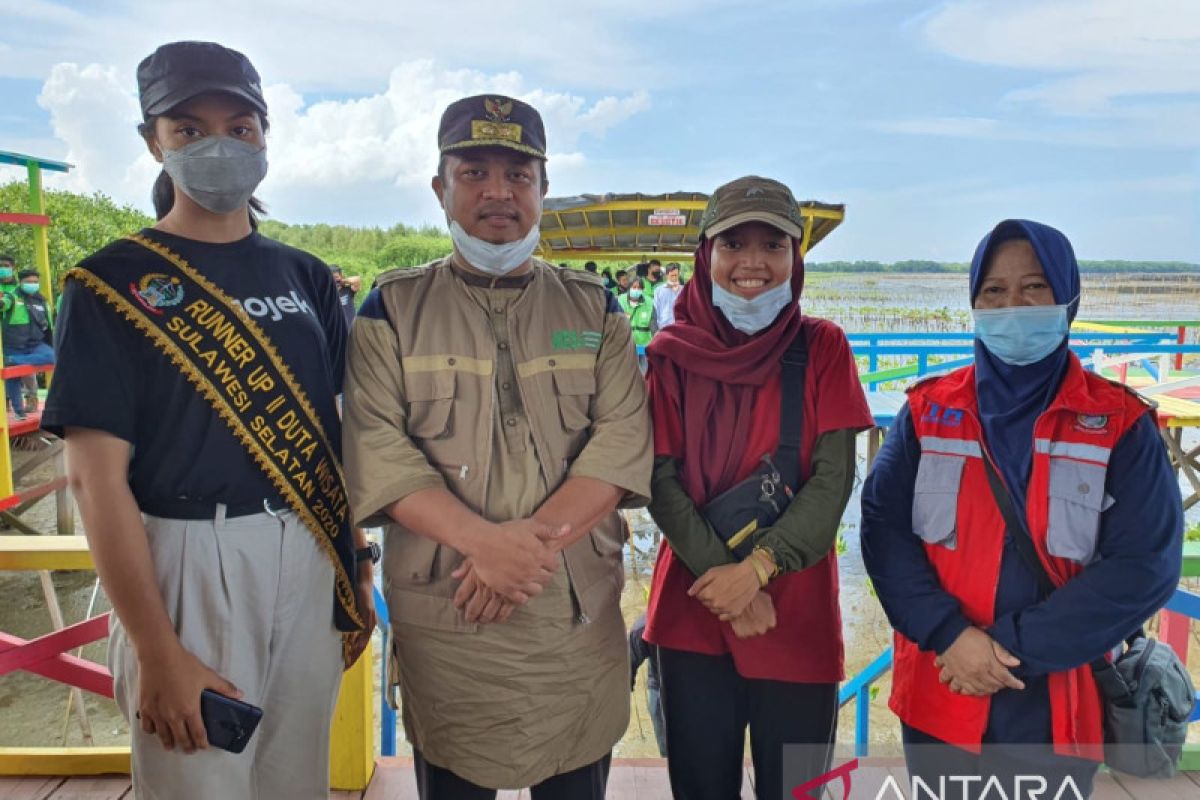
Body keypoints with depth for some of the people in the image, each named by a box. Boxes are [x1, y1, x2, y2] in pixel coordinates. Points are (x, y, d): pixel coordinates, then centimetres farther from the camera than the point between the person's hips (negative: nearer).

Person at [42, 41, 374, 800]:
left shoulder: (306, 277, 8)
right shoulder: (113, 282, -6)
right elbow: (97, 474, -11)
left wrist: (356, 566, 9)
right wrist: (159, 653, -14)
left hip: (311, 562, 4)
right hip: (188, 566, -4)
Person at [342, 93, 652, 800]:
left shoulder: (593, 306, 7)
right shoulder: (394, 307, 3)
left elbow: (624, 438, -4)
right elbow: (376, 449, -8)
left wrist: (540, 536, -18)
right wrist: (483, 539, -21)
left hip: (579, 612, 2)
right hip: (442, 615, -1)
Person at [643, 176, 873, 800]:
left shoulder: (822, 348, 0)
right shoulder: (672, 352, 0)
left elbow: (834, 478, -7)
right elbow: (661, 478, -5)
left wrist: (757, 567, -17)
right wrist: (719, 572, -15)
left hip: (798, 613, 0)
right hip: (693, 609, 1)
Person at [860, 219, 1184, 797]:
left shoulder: (1121, 424, -4)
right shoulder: (928, 410, 0)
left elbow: (1145, 566, -11)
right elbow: (883, 529, -6)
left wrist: (1016, 649, -16)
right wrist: (949, 634, -18)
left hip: (1056, 713, -1)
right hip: (938, 698, 1)